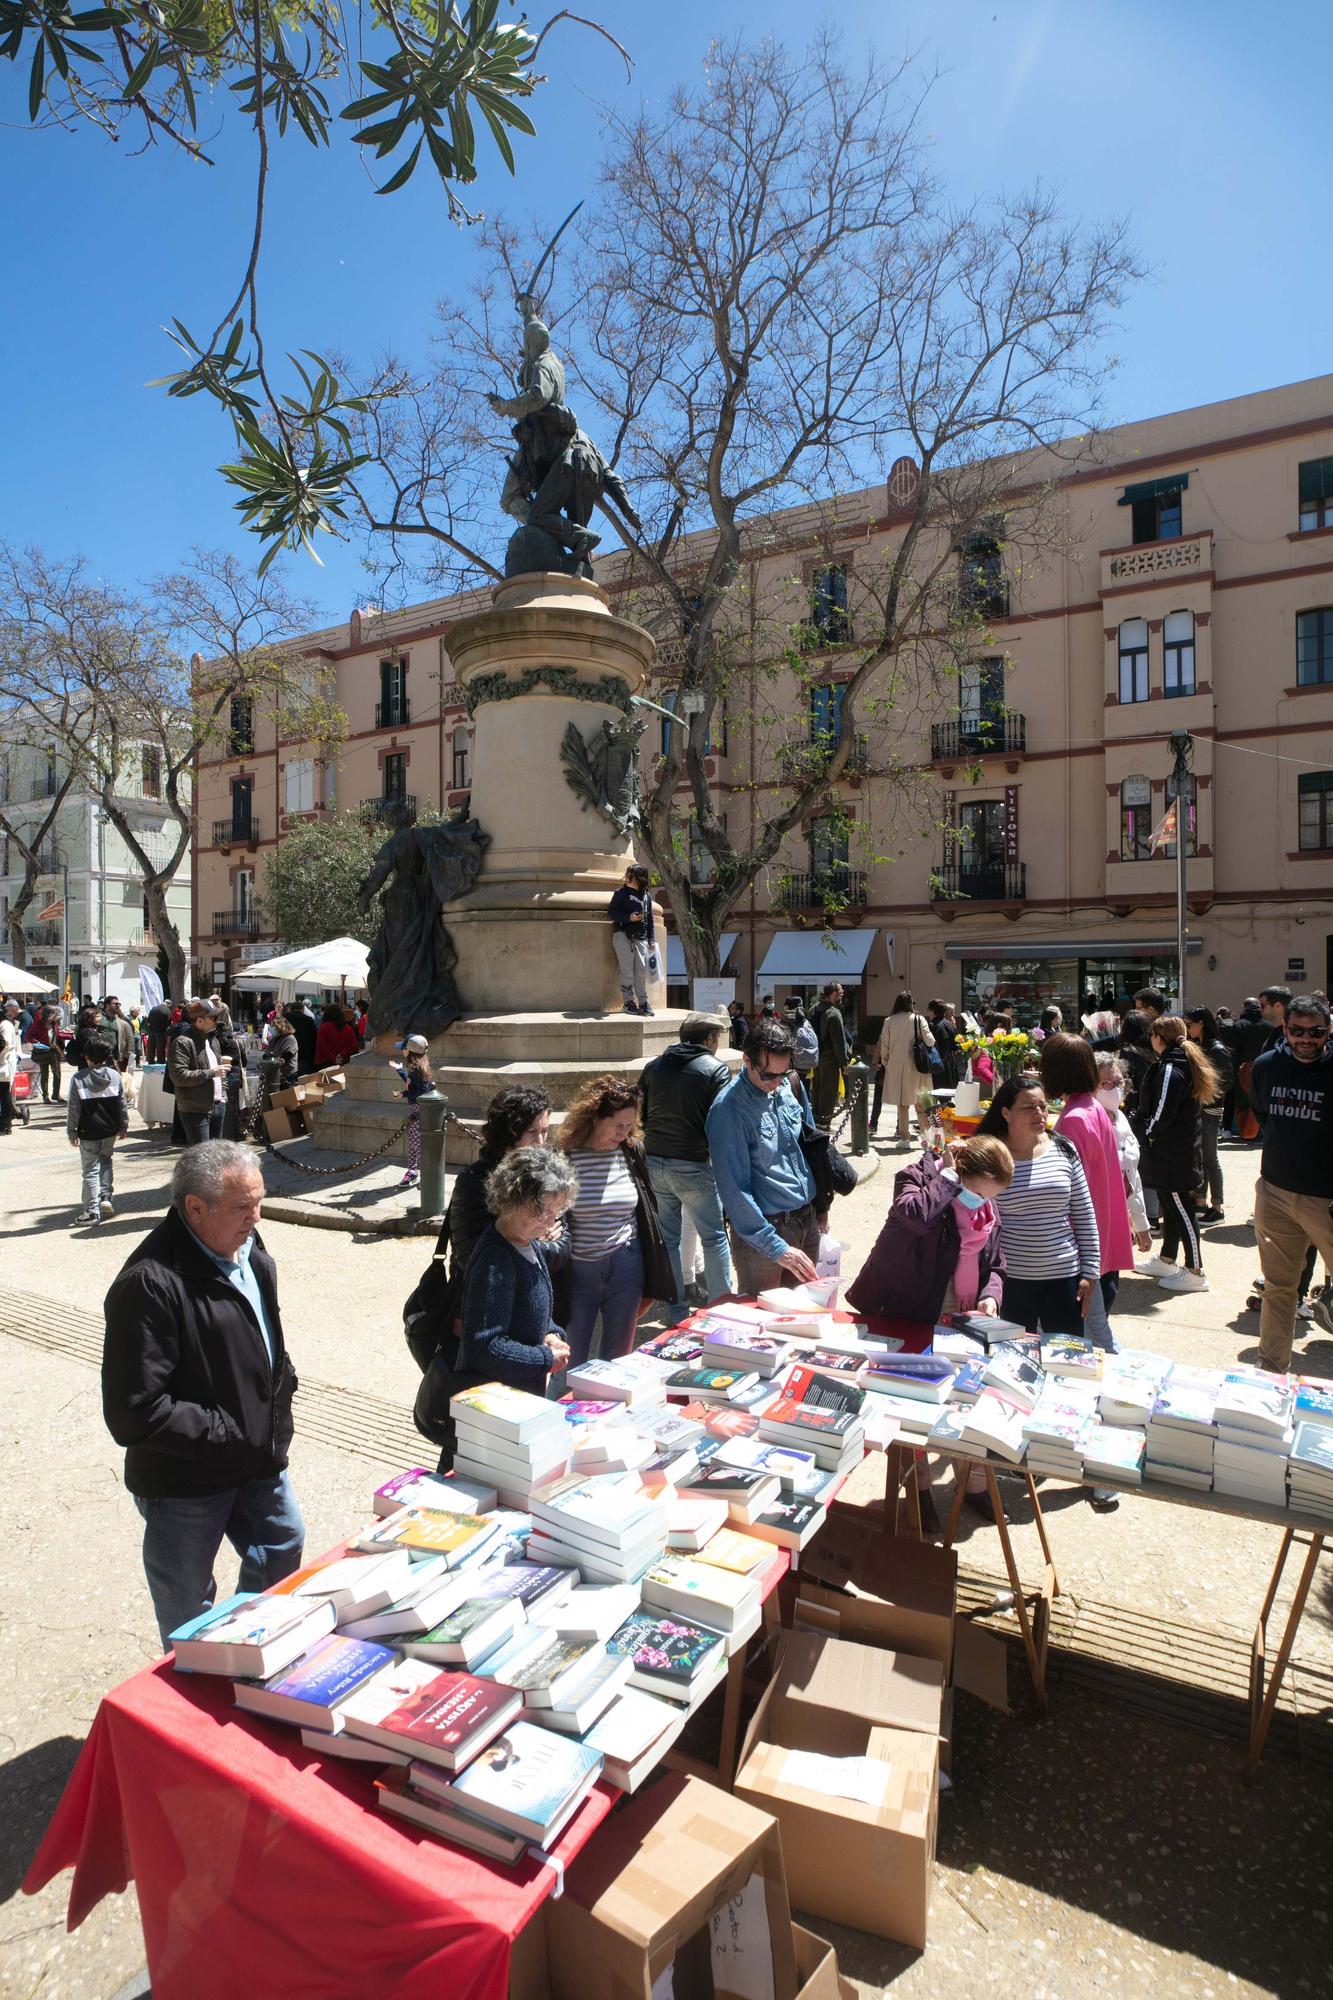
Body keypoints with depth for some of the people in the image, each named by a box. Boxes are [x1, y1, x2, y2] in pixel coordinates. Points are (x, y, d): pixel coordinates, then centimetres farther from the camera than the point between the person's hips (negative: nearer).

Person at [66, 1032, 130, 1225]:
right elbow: (122, 1103, 2)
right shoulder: (114, 1075, -4)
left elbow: (74, 1108, -9)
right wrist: (124, 1125, 13)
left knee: (90, 1170, 4)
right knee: (106, 1161, 23)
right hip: (110, 1130, 3)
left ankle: (92, 1211, 6)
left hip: (88, 1132, -3)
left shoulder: (78, 1078, -11)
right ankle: (106, 1197, 8)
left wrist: (71, 1132, -1)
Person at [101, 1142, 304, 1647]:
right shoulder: (150, 1284, -29)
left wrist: (283, 1382, 1)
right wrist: (229, 1435, -22)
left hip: (261, 1460, 8)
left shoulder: (250, 1252, -2)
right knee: (188, 1608, 15)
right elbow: (134, 1413, -27)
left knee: (284, 1549, 25)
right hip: (184, 1483, -8)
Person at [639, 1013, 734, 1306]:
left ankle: (675, 1305, 21)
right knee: (714, 1235, 10)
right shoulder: (716, 1069, -8)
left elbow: (641, 1114, 13)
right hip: (693, 1165, -5)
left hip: (654, 1162, 5)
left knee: (667, 1236, 14)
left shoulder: (653, 1067, 8)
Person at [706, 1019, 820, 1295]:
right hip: (763, 1231, -6)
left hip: (808, 1221, 6)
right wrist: (777, 1248, -23)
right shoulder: (728, 1109, -18)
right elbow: (735, 1190, -20)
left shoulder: (791, 1085, 1)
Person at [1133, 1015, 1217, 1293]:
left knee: (1180, 1210, -3)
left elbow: (1161, 1115, -22)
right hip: (1181, 1149, 10)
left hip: (1171, 1154, -10)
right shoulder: (1185, 1064, 11)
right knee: (1171, 1206, 18)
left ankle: (1195, 1273, 4)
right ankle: (1165, 1260, 29)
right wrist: (1147, 1131, 12)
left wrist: (1143, 1133, -6)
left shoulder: (1170, 1070, -20)